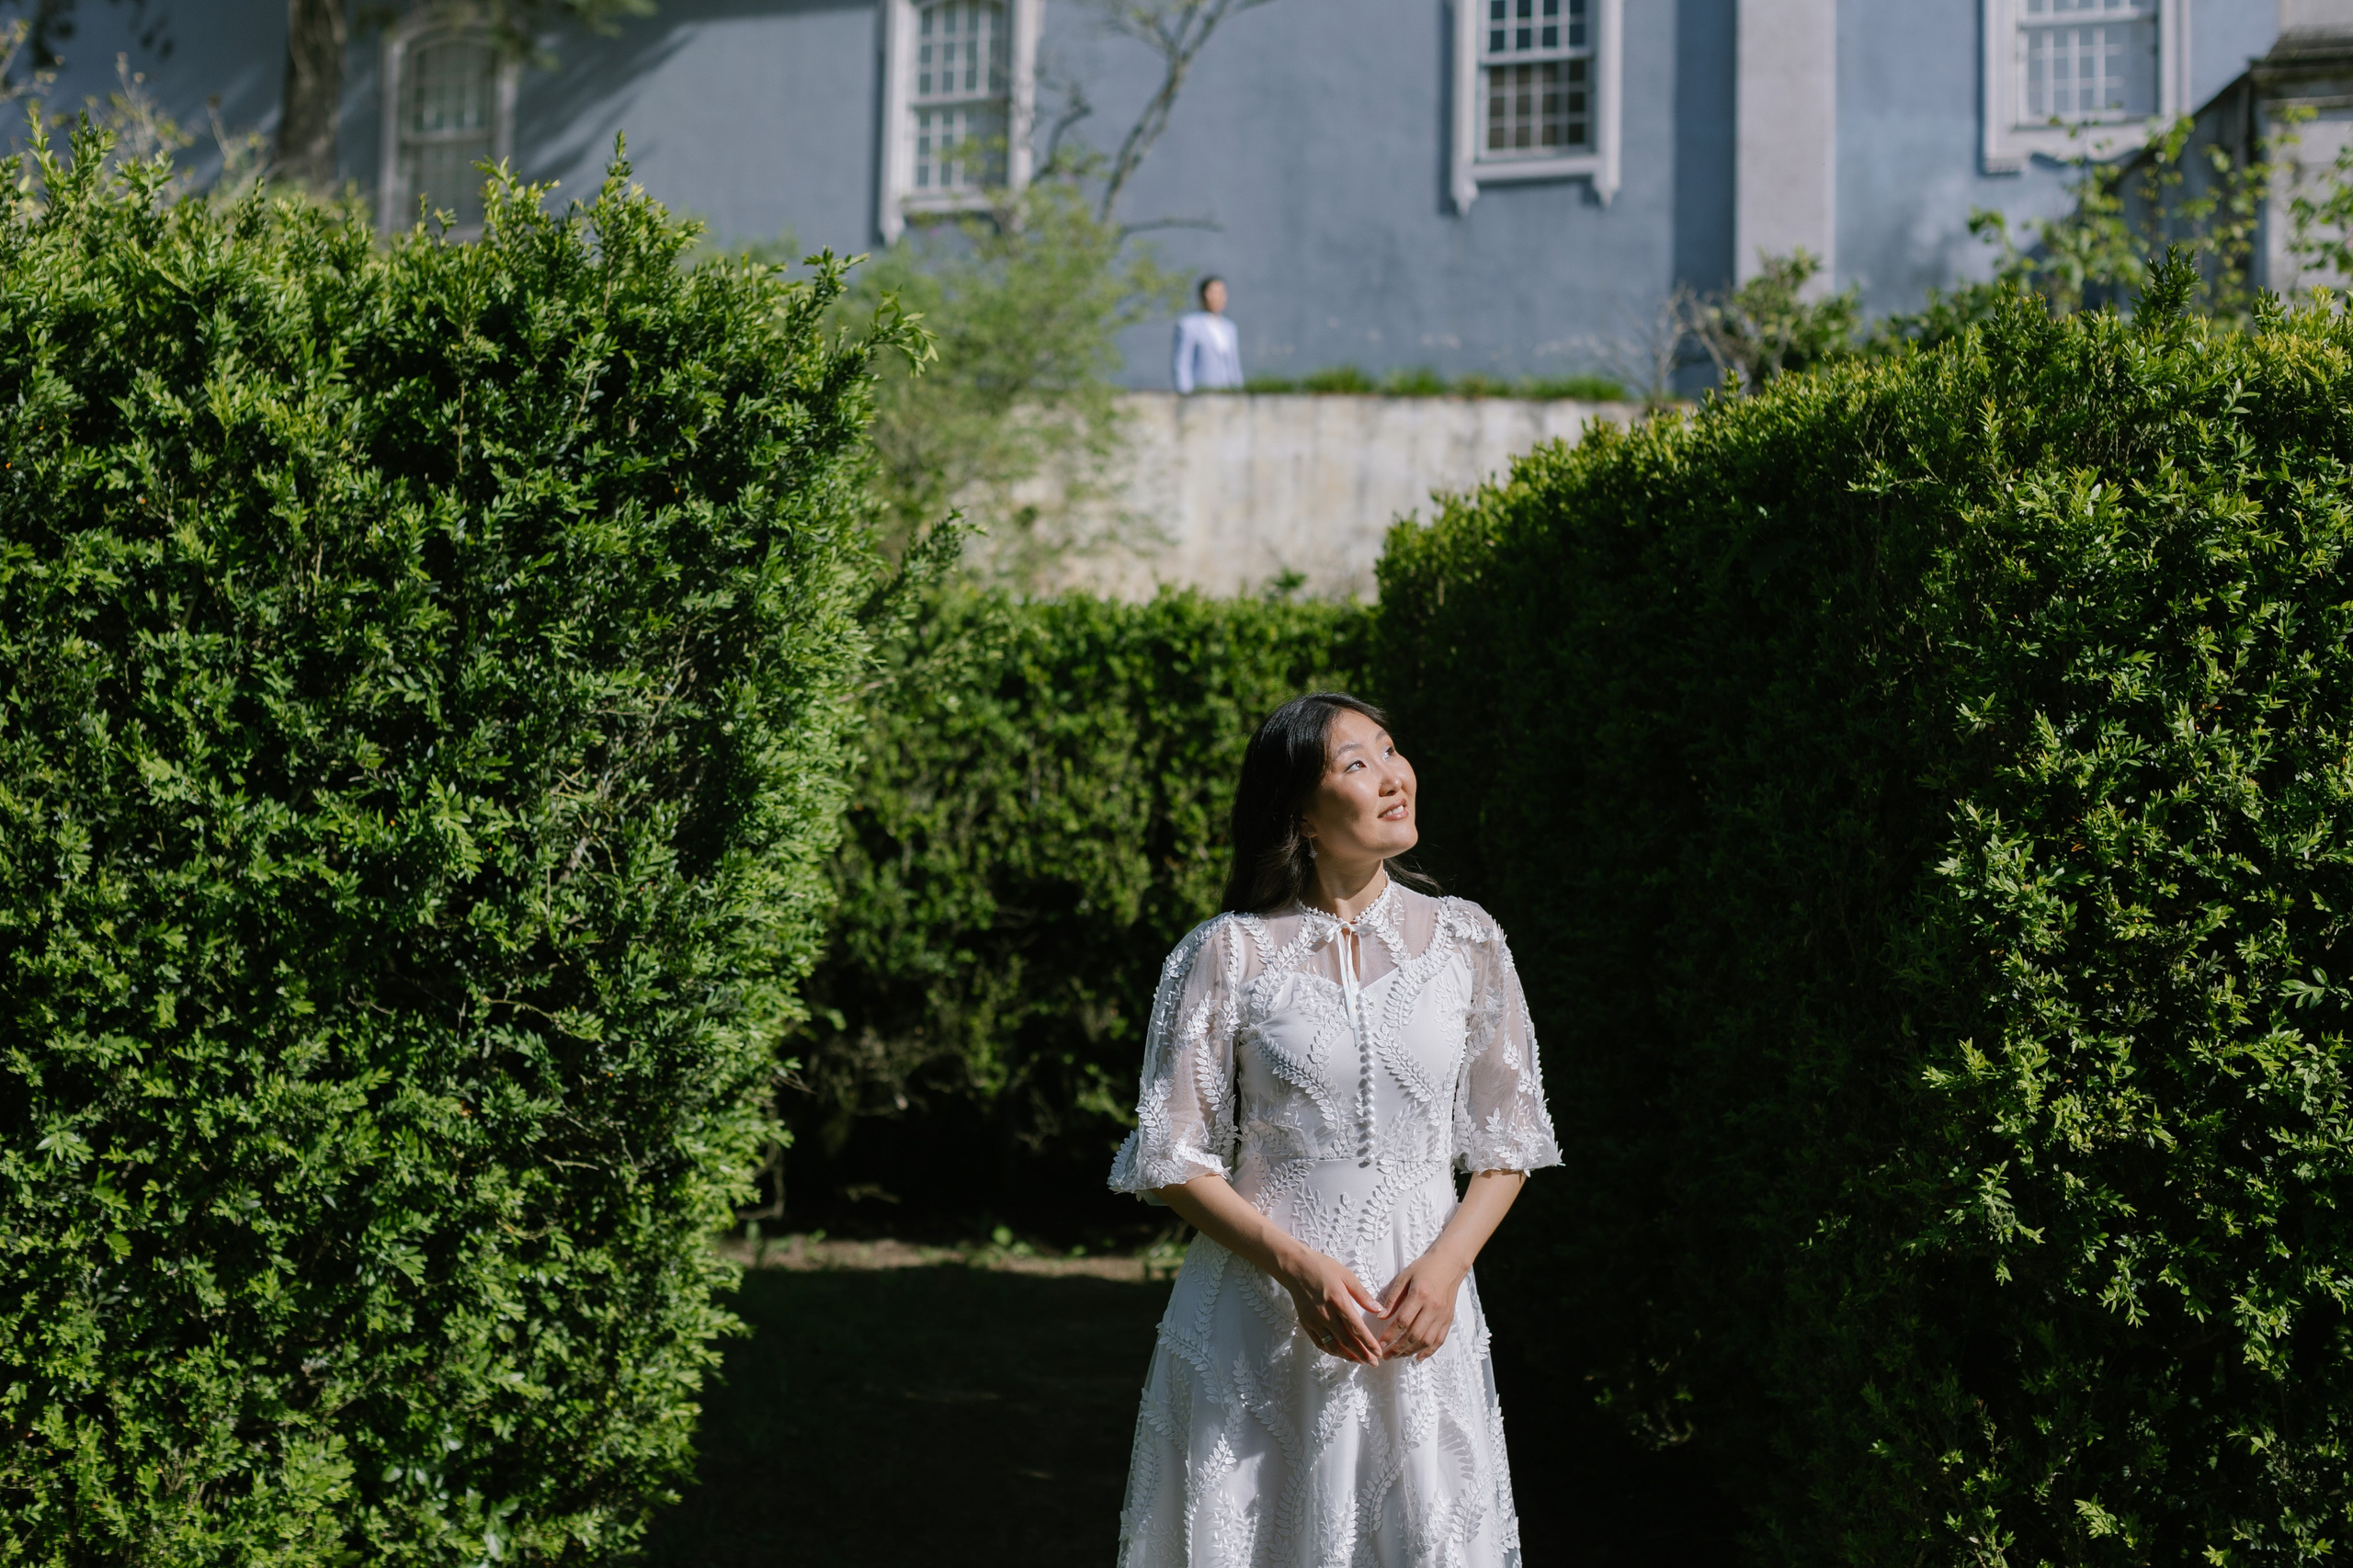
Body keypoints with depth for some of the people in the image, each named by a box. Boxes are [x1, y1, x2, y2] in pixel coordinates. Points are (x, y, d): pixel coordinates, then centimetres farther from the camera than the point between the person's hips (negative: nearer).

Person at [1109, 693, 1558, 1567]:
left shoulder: (1466, 944, 4)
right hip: (1259, 1312, -2)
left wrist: (1444, 1265, -8)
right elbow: (1173, 1159, -2)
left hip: (1421, 1309, 2)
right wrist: (1298, 1266, -14)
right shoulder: (1228, 954, -3)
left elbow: (1506, 1147, 8)